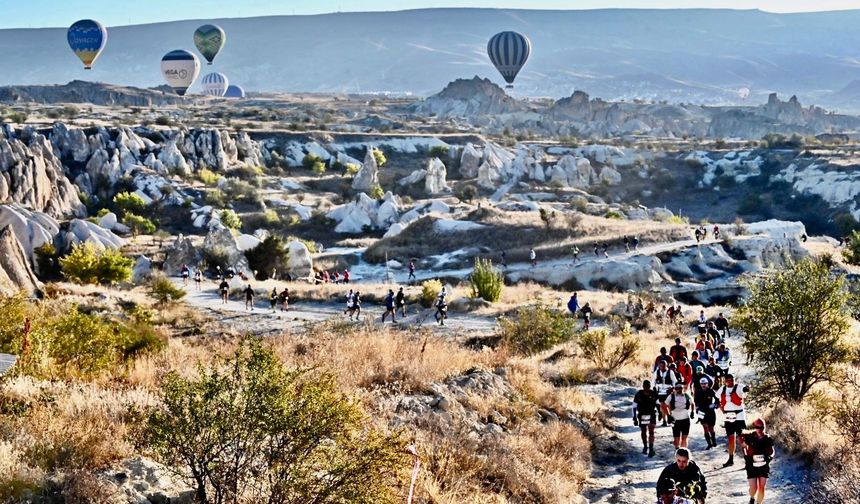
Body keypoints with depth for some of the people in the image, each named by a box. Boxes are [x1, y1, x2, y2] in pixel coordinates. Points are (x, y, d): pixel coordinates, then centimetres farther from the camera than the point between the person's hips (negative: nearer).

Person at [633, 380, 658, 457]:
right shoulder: (638, 395, -11)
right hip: (642, 416, 1)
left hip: (651, 415, -1)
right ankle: (645, 446, 35)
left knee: (651, 432, -11)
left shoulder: (653, 394, -8)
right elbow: (634, 407, -5)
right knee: (643, 432, 13)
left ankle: (651, 449, -11)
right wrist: (635, 418, -7)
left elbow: (657, 404, 9)